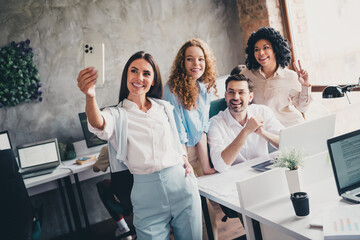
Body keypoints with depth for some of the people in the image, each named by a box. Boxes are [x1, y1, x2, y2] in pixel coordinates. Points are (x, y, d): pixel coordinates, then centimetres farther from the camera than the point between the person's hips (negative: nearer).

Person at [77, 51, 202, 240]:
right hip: (147, 191, -3)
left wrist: (184, 158, 2)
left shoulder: (165, 107, 12)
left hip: (181, 183, 4)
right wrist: (90, 97, -43)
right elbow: (99, 125, -23)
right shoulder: (117, 115, 1)